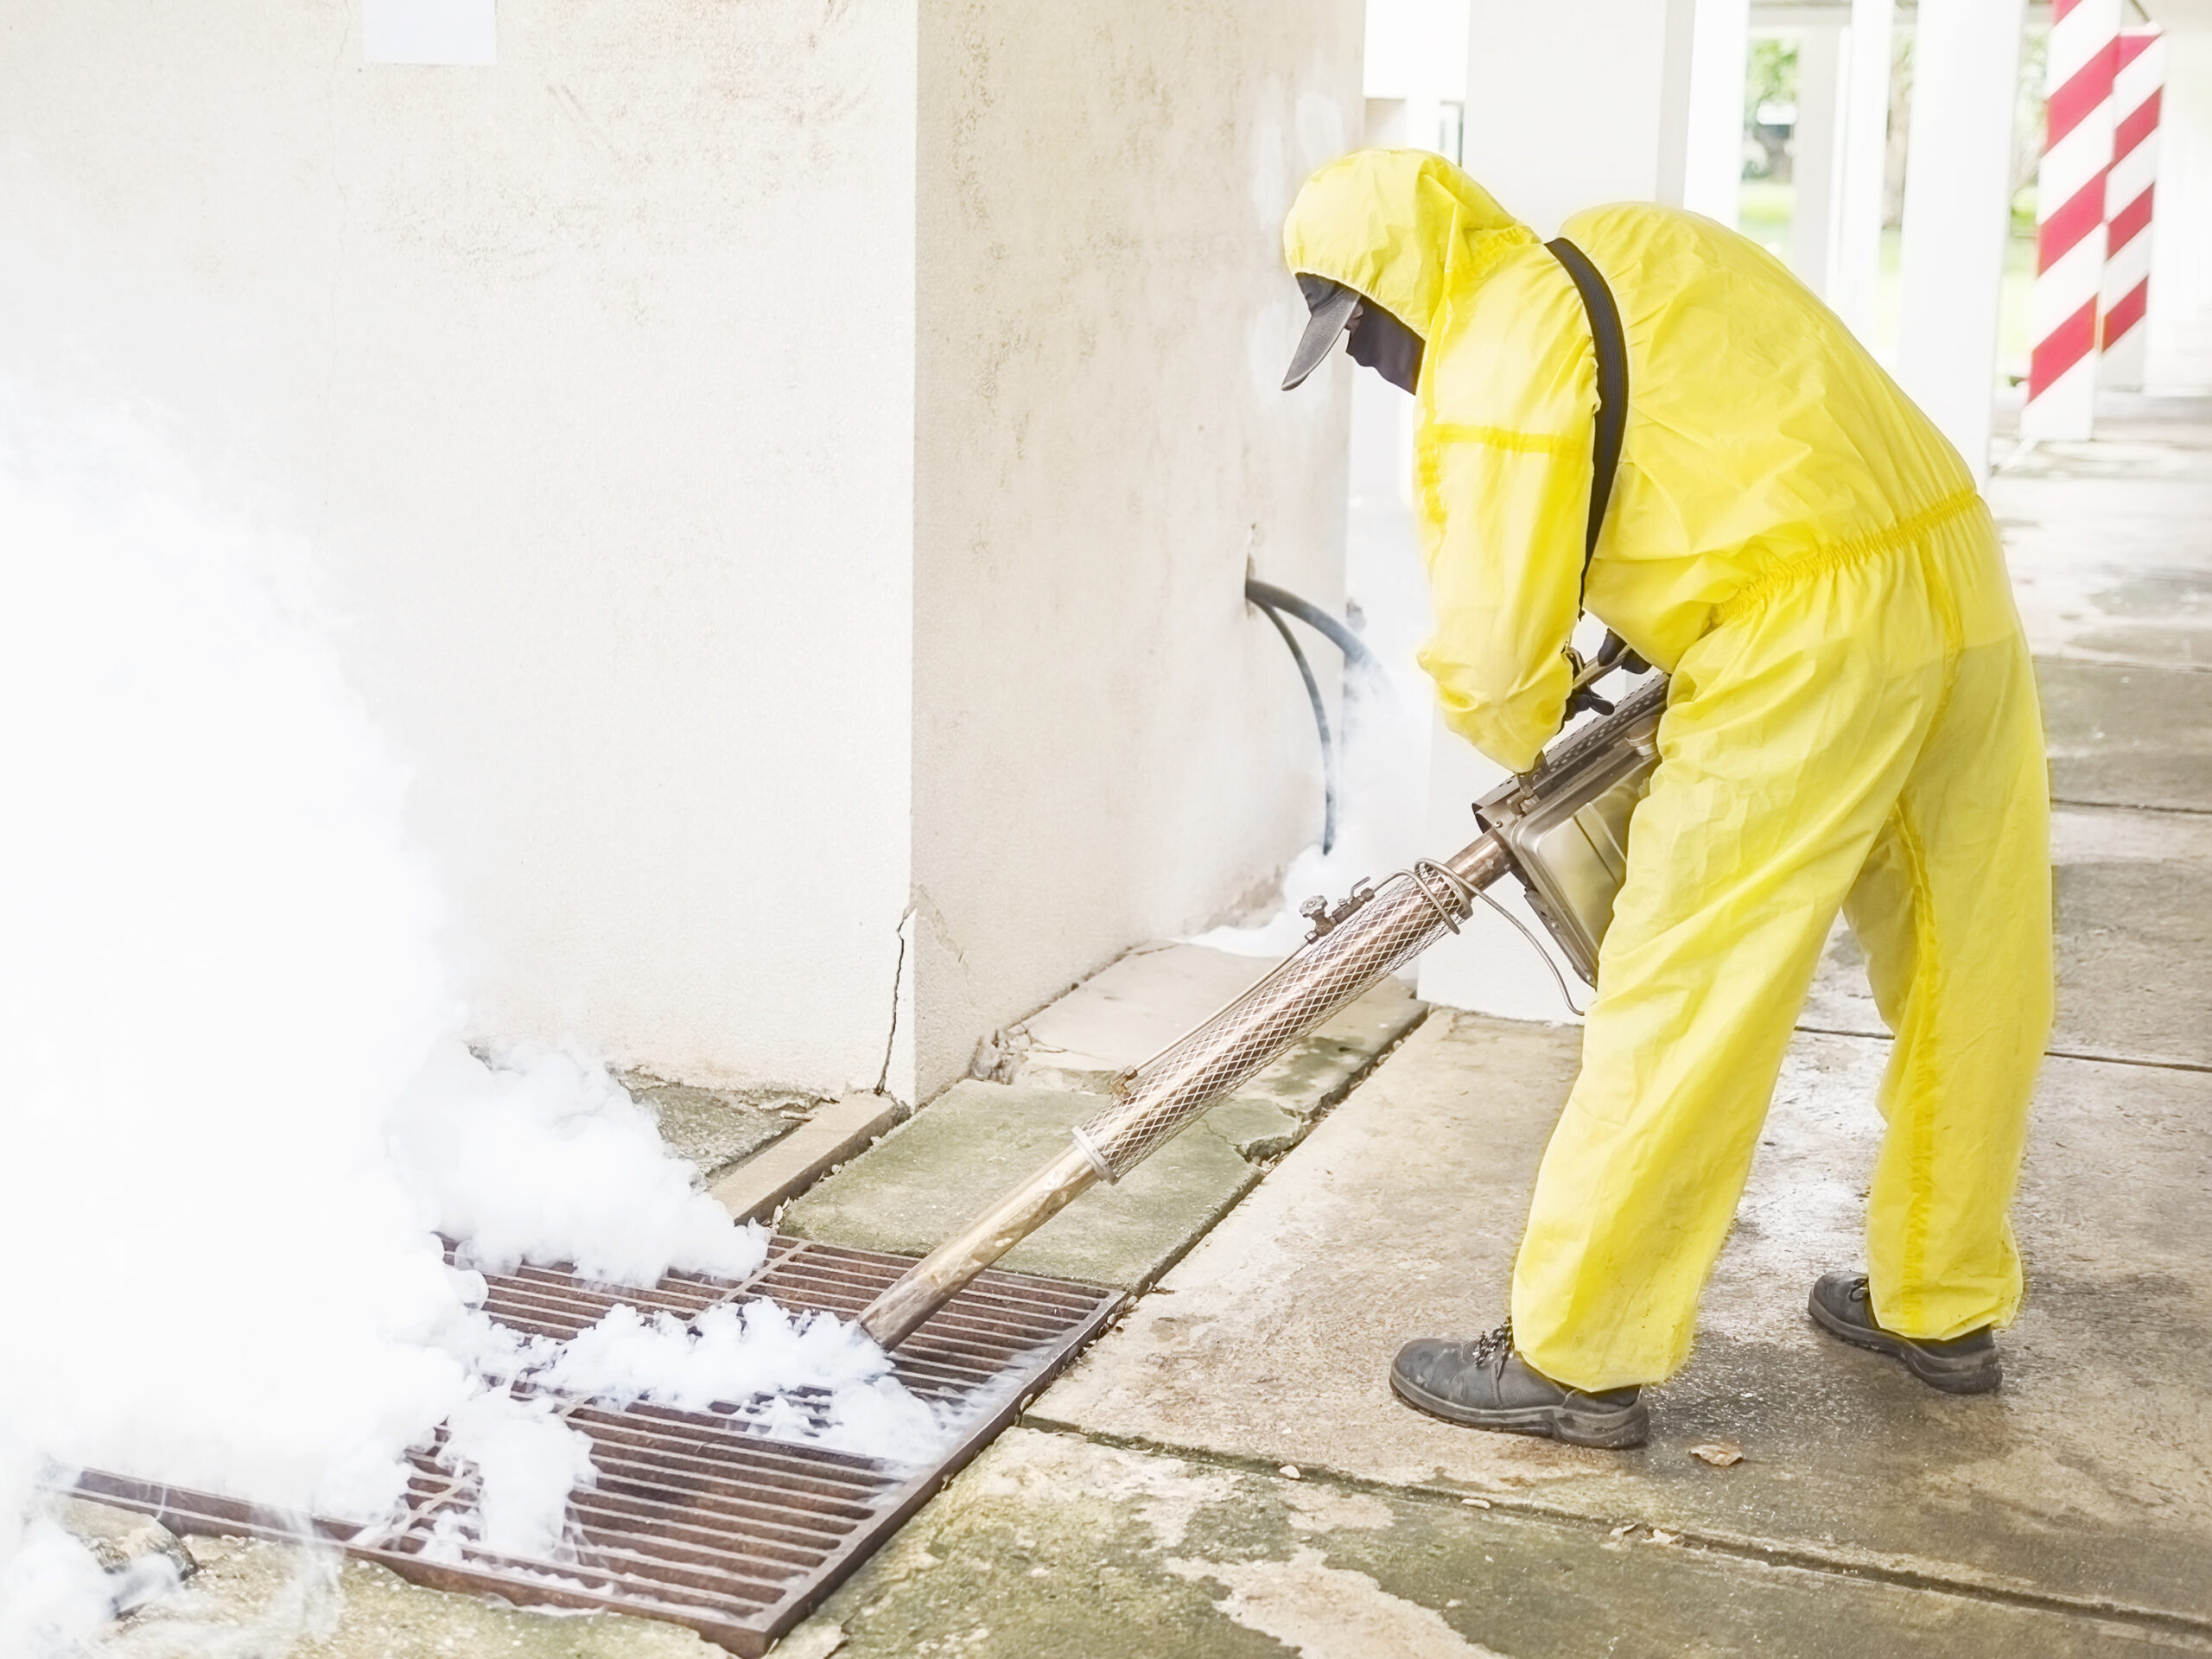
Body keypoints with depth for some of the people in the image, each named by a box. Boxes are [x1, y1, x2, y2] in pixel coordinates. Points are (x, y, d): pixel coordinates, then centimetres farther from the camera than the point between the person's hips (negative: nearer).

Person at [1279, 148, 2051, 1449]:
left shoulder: (1497, 355, -7)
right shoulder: (1632, 243, 18)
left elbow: (1495, 649, -8)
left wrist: (1526, 747, 13)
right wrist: (1661, 633, 22)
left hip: (1811, 646, -9)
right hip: (1962, 576, 9)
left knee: (1683, 1003, -1)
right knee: (1967, 982, 18)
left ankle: (1577, 1362, 8)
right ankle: (1945, 1308, 34)